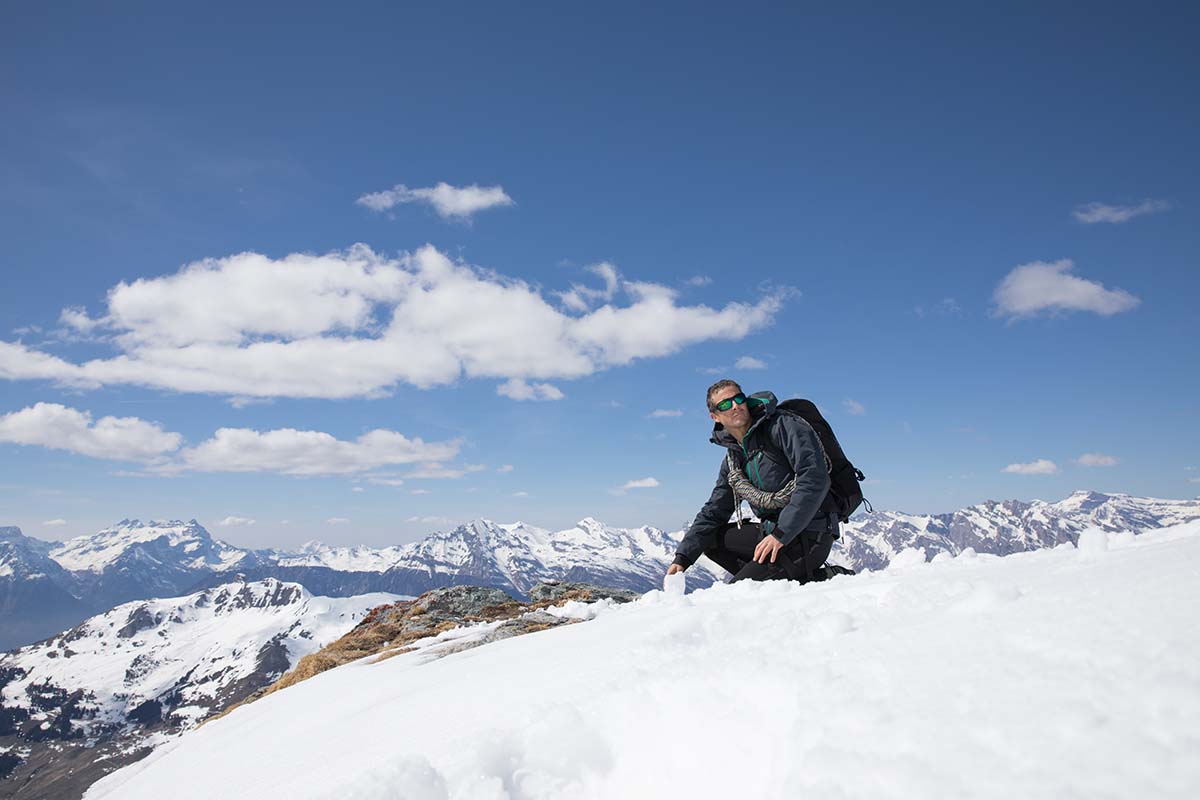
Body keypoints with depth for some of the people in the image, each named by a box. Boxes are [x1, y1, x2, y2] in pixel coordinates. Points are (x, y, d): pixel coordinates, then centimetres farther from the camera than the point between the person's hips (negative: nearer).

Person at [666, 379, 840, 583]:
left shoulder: (784, 426, -10)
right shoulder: (732, 458, 13)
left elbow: (815, 479, -22)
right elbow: (713, 512, 16)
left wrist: (781, 534, -24)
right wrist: (683, 558, 5)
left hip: (809, 536, -8)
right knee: (710, 539, 8)